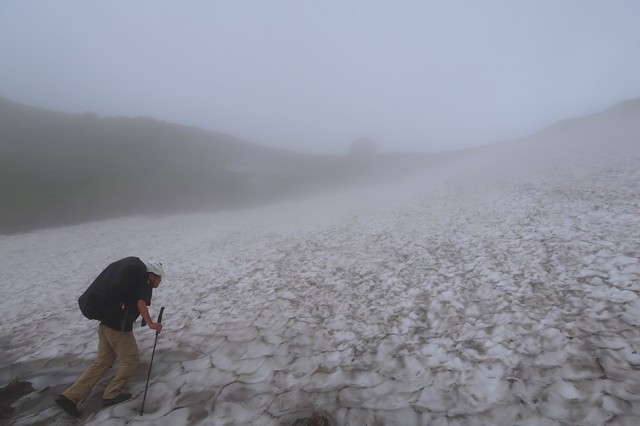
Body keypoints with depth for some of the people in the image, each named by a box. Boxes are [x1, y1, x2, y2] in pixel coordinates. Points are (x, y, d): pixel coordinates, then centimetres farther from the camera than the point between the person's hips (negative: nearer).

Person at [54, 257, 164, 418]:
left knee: (101, 363, 15)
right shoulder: (145, 284, -8)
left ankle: (69, 397, 13)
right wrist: (151, 323, -31)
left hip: (106, 323, 9)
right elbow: (141, 303, -25)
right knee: (130, 360, 8)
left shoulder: (135, 282, 18)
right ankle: (111, 395, 15)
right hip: (119, 327, -8)